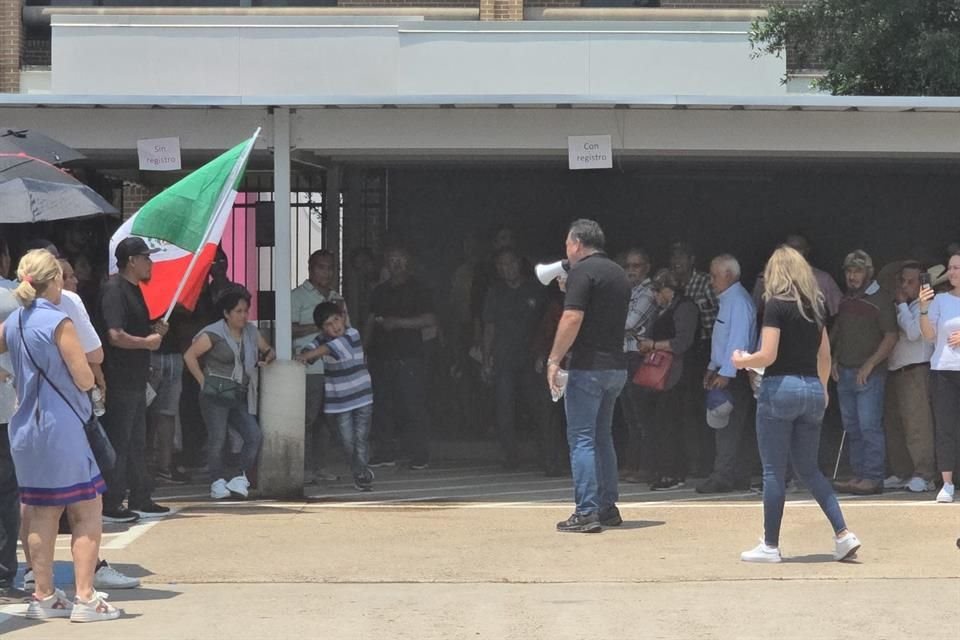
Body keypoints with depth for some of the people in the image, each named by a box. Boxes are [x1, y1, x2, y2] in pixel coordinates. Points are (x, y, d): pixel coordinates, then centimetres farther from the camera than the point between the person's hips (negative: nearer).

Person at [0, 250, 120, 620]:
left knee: (41, 514, 12)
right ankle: (84, 599, -4)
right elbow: (85, 379, -12)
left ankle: (44, 597, 14)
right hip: (60, 427, -7)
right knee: (87, 513, 0)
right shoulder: (58, 322, -13)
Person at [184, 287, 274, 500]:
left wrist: (268, 358, 1)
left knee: (255, 436, -7)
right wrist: (203, 382, -8)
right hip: (216, 395, -6)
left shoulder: (251, 332, 13)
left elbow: (268, 350, 25)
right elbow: (189, 356, -8)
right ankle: (217, 483, 0)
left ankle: (239, 478, 2)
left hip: (239, 398, 6)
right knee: (217, 439, -8)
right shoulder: (214, 334, -6)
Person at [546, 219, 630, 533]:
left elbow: (572, 319, -20)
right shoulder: (618, 273, 15)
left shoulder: (582, 272, -11)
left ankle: (586, 513, -9)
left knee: (581, 438, -6)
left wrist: (554, 359, -16)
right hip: (616, 366, 8)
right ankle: (608, 508, 19)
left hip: (588, 366, -8)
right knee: (602, 437, 17)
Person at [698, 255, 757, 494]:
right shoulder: (727, 300, 17)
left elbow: (738, 340, -22)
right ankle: (739, 478, 13)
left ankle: (723, 477, -11)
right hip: (725, 373, 10)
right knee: (737, 428, 11)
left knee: (729, 427, -10)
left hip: (735, 374, -10)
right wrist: (712, 368, 21)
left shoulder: (738, 301, -15)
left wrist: (726, 373, -25)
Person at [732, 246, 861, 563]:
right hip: (812, 390, 6)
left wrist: (743, 361, 4)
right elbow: (825, 356, 17)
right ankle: (843, 534, 3)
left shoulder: (775, 305, -9)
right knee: (809, 468, 15)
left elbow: (767, 356, -15)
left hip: (780, 387, -6)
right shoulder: (816, 307, 11)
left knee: (774, 471, 1)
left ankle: (770, 545, 5)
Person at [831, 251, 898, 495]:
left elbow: (891, 337, -10)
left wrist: (869, 365, -15)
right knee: (852, 428, 9)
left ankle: (873, 478, -9)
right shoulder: (845, 300, 15)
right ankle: (859, 475, 14)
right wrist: (835, 360, 10)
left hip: (869, 374, -7)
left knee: (870, 426, -10)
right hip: (845, 373, 7)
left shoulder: (880, 299, -6)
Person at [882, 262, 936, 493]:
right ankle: (902, 473, 15)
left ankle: (923, 476, -12)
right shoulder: (900, 306, 20)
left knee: (916, 422, -12)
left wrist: (901, 305, -8)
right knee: (893, 423, 8)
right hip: (894, 370, 9)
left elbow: (913, 332, -16)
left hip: (916, 370, -9)